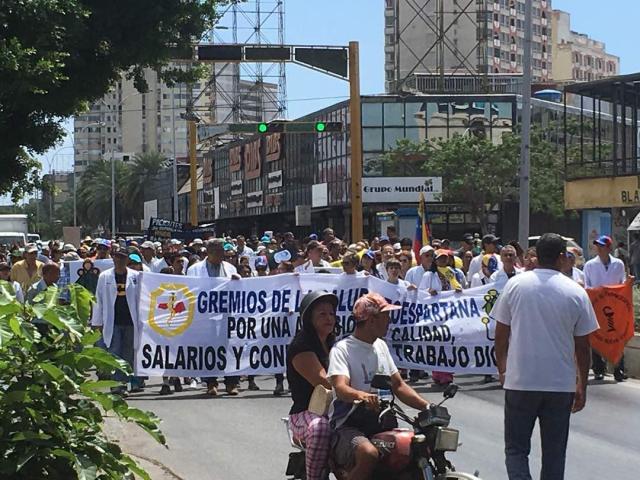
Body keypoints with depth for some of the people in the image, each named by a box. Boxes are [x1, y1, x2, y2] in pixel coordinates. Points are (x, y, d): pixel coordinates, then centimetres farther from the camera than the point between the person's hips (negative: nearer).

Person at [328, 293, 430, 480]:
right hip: (347, 427, -7)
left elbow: (398, 385, 18)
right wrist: (361, 395, -47)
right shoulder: (342, 349, -8)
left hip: (379, 424, 8)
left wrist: (427, 407, 3)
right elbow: (340, 389, -24)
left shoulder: (381, 346, 16)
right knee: (369, 453, -37)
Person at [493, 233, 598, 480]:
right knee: (554, 452, 11)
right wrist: (582, 386, 12)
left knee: (516, 448, 9)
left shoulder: (515, 285, -2)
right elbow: (582, 346, 1)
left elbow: (501, 335, 2)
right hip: (561, 385, 0)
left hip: (520, 382, 0)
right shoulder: (576, 293, -3)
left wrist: (502, 369, 16)